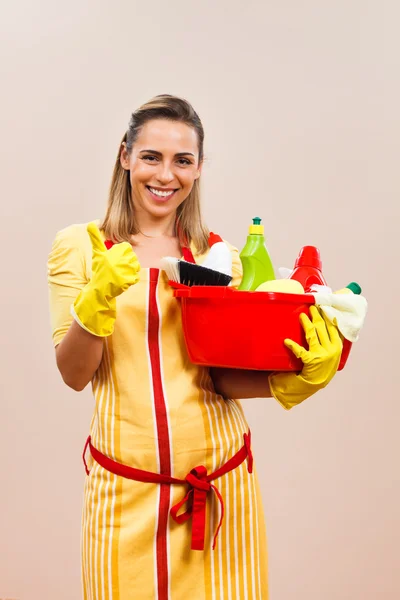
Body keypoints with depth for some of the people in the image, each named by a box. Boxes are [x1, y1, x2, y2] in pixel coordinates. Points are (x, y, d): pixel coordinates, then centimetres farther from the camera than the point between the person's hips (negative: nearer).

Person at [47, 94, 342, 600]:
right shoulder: (79, 246, -1)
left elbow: (224, 377, 0)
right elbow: (74, 375, -6)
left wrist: (294, 381, -18)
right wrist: (99, 298, -23)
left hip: (218, 474, 2)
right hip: (125, 482, -1)